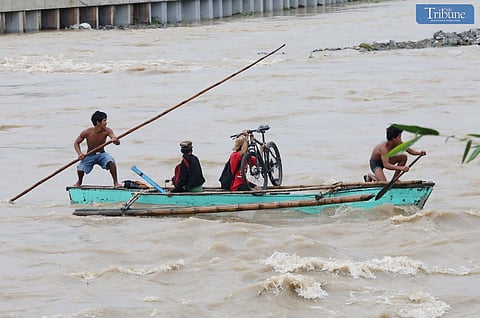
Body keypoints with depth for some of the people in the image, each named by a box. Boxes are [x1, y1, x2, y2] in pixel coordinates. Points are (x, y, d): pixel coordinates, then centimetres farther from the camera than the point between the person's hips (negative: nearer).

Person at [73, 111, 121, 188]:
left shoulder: (107, 131, -16)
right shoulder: (87, 132, -18)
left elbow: (117, 143, -25)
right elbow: (76, 143, -5)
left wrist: (115, 140, -50)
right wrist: (79, 154, -21)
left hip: (102, 155, 1)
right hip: (90, 156, 0)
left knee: (111, 161, -31)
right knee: (80, 169, -22)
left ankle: (116, 182, -15)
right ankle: (79, 181, 16)